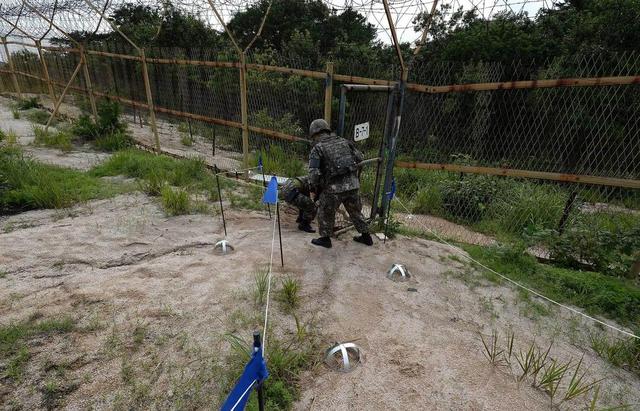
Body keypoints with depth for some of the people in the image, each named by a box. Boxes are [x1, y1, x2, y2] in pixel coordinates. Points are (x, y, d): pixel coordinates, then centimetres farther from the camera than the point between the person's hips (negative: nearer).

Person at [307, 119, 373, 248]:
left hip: (334, 188, -5)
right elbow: (360, 158, 15)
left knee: (325, 213, 18)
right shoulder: (343, 141, 11)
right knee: (355, 211, 24)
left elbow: (313, 173, -12)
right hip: (353, 184, 5)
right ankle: (366, 236, 36)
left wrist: (316, 187, 4)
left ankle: (325, 239, 30)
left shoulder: (317, 148, -3)